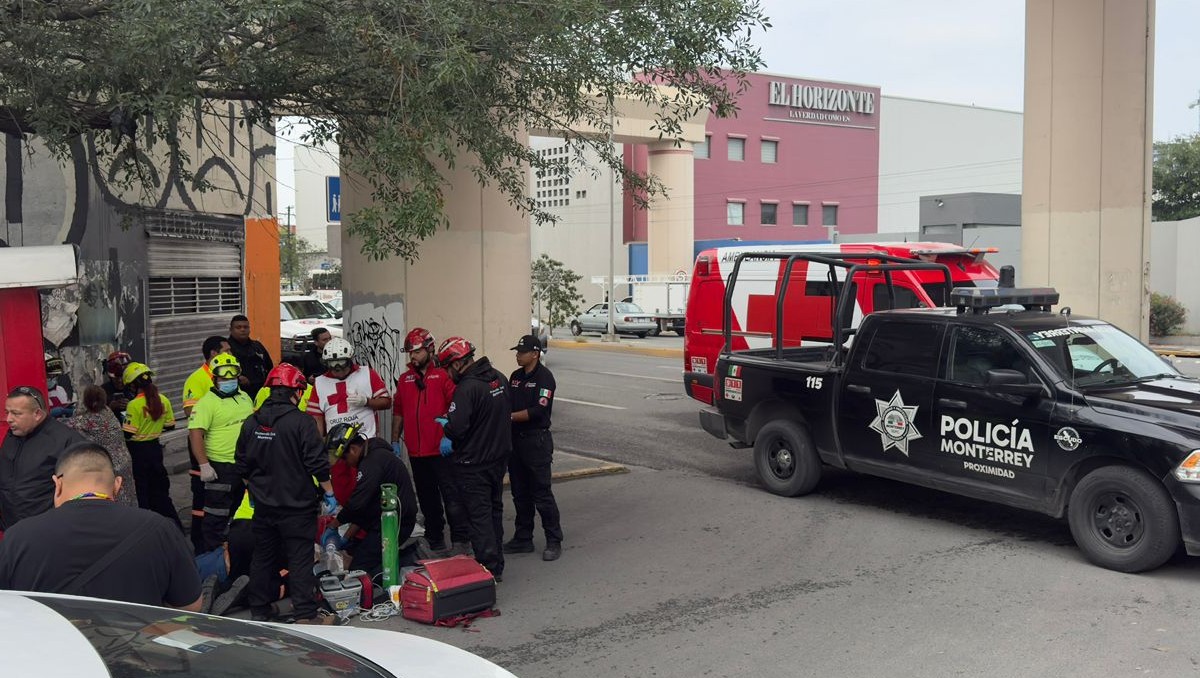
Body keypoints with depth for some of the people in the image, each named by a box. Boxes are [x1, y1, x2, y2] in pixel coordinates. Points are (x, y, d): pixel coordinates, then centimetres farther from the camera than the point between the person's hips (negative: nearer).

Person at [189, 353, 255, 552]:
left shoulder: (244, 398, 11)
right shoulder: (207, 402, -12)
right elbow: (195, 433, -20)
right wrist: (204, 465, -26)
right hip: (221, 469, -8)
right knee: (217, 517, -5)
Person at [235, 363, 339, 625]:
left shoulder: (251, 423, 3)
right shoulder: (301, 422, -15)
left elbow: (243, 467, 12)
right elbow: (317, 463, -15)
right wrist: (329, 493, -4)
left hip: (263, 505, 5)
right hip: (296, 505, -5)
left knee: (263, 557, 16)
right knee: (300, 559, 0)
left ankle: (259, 610, 25)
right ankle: (306, 615, 2)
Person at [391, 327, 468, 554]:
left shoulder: (443, 376, -5)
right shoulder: (404, 380, 12)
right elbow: (398, 412, 18)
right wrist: (395, 440, 15)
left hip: (441, 450, -6)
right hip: (416, 451, 6)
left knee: (451, 495, -7)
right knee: (427, 499, 15)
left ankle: (460, 539, -3)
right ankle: (435, 539, 26)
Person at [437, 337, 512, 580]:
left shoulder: (467, 388, -23)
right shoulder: (499, 378, 3)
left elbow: (456, 428, -29)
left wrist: (445, 425, -4)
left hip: (473, 463, -8)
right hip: (499, 457, 8)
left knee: (479, 516, 1)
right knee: (494, 509, 18)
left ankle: (489, 567, 3)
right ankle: (497, 565, 27)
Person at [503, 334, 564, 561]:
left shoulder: (544, 377, -11)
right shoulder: (515, 377, 12)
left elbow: (538, 411, -19)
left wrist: (510, 417, -18)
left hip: (537, 441, -7)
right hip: (515, 439, 8)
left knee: (542, 494, -4)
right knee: (520, 493, 14)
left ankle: (554, 541, 6)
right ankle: (523, 538, 24)